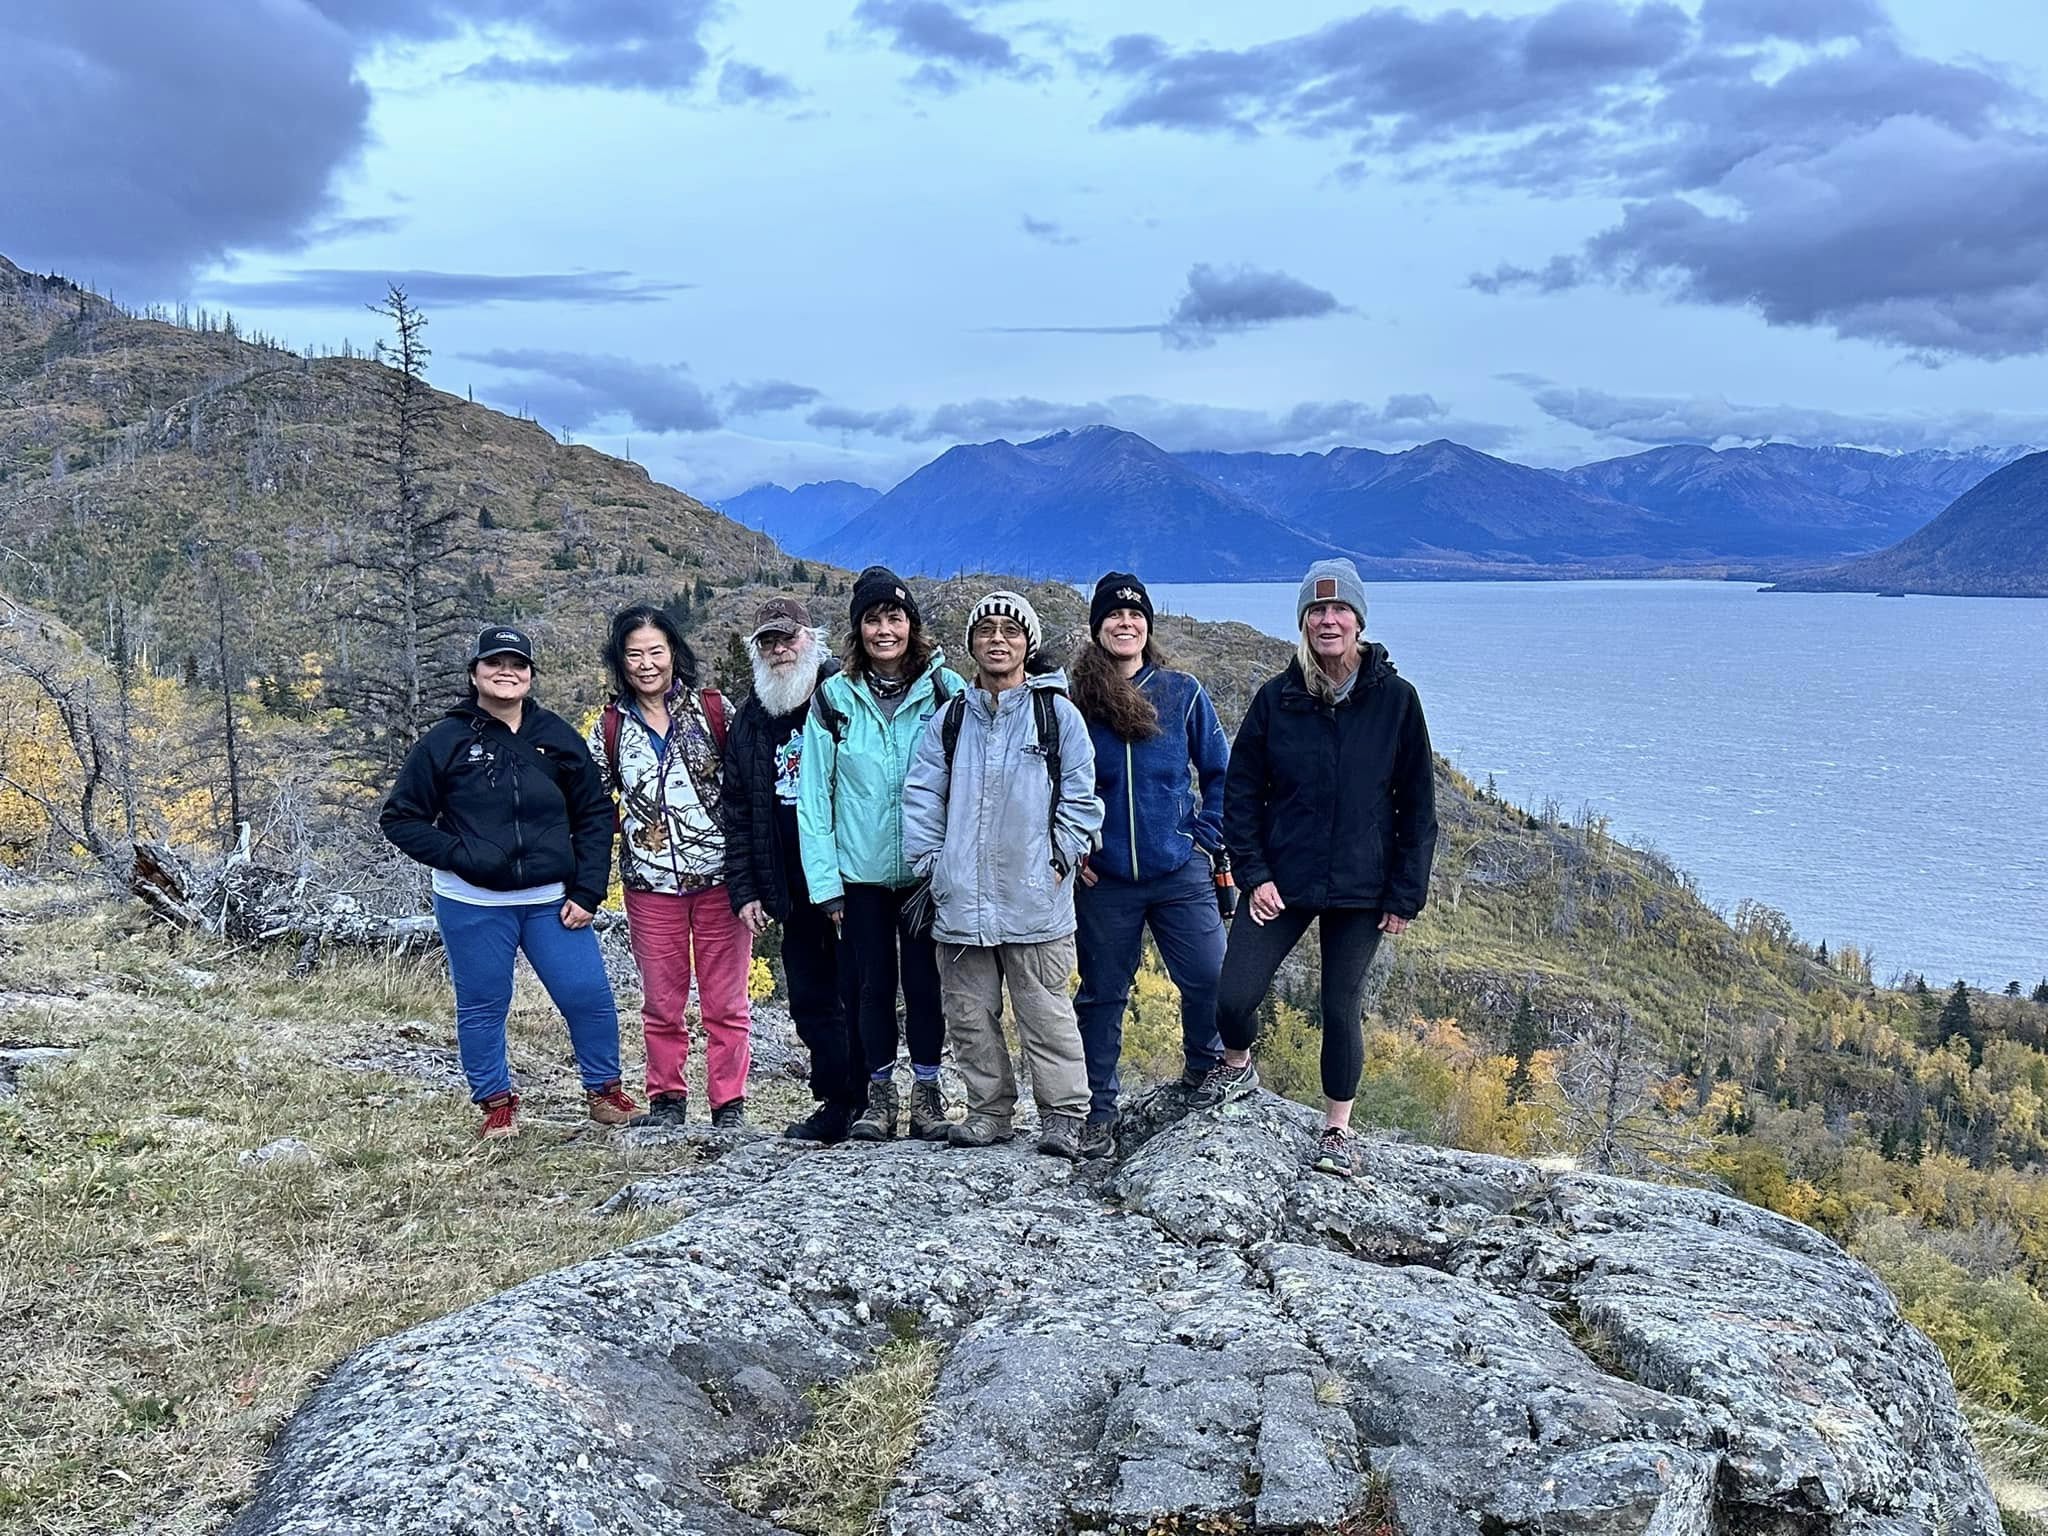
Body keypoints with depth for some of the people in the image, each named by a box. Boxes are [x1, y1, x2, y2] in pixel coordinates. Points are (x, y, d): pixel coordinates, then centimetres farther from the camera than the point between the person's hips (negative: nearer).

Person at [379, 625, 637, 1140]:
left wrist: (586, 893, -1)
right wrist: (460, 856, -13)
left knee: (589, 996, 0)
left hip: (552, 901, 2)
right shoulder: (444, 742, -2)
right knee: (482, 1007, 6)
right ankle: (497, 1104, 24)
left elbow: (595, 815, 8)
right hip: (473, 906, -1)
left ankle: (604, 1091, 21)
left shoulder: (556, 737, 4)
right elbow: (400, 818, 1)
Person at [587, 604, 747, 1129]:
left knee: (725, 1000, 3)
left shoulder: (713, 709, 0)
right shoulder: (610, 727, 6)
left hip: (719, 877, -2)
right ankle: (666, 1099, 23)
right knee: (660, 1001, 9)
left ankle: (729, 1102, 14)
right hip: (650, 884, 2)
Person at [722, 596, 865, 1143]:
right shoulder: (750, 722, 12)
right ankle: (837, 1104, 17)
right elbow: (738, 816, 15)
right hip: (796, 893, 5)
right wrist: (744, 890, 8)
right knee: (811, 1000, 8)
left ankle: (858, 1102, 12)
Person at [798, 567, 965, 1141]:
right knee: (872, 984, 8)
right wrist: (824, 880, -4)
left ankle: (927, 1090, 19)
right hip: (861, 873, 1)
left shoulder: (946, 690, -1)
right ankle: (879, 1092, 21)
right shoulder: (834, 698, 1)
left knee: (925, 981, 5)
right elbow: (814, 793, 1)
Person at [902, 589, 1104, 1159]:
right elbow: (921, 795, 11)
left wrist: (1059, 860, -3)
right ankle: (989, 1110, 21)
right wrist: (929, 860, 4)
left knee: (1045, 1012, -1)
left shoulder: (1057, 714, 2)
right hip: (961, 900, 3)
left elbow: (1080, 796, 3)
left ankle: (1062, 1116, 9)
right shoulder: (950, 720, 10)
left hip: (1035, 899, -3)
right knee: (971, 1015, 9)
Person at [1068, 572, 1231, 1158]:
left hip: (1180, 873, 1)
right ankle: (1098, 1109, 20)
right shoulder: (1073, 700, 0)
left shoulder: (1183, 693, 3)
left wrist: (1207, 838, 2)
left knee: (1211, 980, -5)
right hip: (1104, 880, 0)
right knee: (1102, 995, 7)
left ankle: (1204, 1076, 23)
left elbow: (1219, 773, 10)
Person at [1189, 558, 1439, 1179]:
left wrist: (1405, 893, -3)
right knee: (1233, 997, -8)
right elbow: (1240, 792, 4)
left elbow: (1417, 804, 1)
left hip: (1361, 889, -1)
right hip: (1281, 882, 1)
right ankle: (1236, 1067, 26)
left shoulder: (1395, 698, -3)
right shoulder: (1277, 698, -1)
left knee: (1340, 1009, 6)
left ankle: (1337, 1129, 26)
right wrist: (1253, 873, -5)